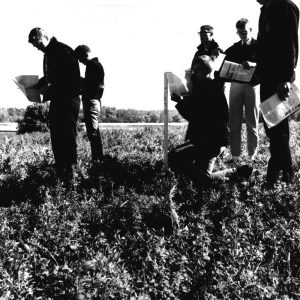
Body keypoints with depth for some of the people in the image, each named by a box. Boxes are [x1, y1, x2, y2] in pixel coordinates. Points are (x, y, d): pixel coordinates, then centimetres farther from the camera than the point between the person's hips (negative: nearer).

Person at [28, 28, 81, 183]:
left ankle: (70, 173, 1)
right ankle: (59, 171, 19)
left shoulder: (64, 51, -14)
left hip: (68, 100, -9)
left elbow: (72, 79, -20)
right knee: (56, 135, 10)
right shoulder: (48, 54, 14)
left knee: (68, 136, -6)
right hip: (56, 100, 9)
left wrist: (49, 93, -17)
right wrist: (37, 85, 10)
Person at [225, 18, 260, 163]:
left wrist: (253, 64, -26)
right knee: (234, 123, -1)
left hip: (252, 86, -3)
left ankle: (252, 156, 6)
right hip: (235, 85, 3)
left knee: (252, 124, 0)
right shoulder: (233, 48, 15)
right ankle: (235, 156, 3)